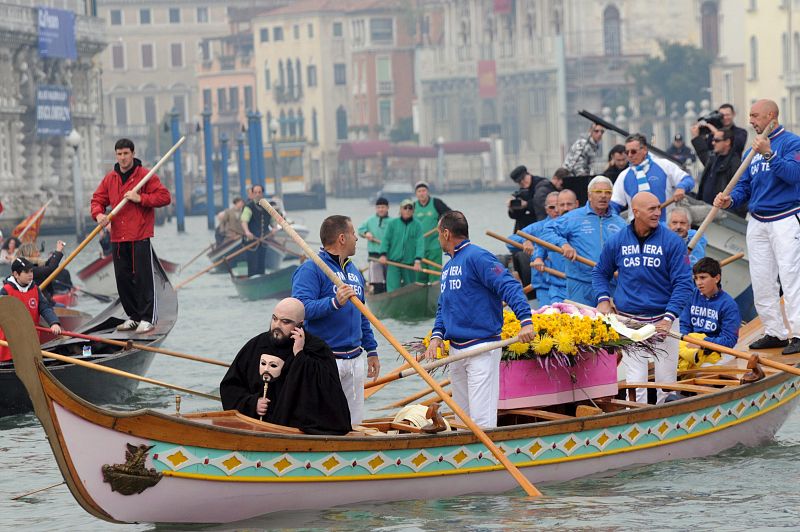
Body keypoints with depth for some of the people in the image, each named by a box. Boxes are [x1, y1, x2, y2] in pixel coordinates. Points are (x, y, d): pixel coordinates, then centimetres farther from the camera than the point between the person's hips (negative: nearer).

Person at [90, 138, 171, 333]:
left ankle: (147, 318, -3)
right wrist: (98, 214, -8)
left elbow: (164, 197, -7)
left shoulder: (145, 175, -3)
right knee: (123, 278, 8)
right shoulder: (110, 178, 12)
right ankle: (133, 317, 18)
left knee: (143, 277, -7)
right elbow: (98, 199, 14)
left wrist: (140, 198, -17)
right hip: (118, 238, 6)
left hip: (140, 237, -6)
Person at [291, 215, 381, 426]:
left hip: (354, 359, 8)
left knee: (353, 423, 10)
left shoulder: (353, 271, 18)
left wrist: (372, 351, 23)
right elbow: (300, 307, -22)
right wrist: (334, 302, -32)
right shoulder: (310, 269, -9)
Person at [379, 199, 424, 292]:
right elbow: (386, 239, 3)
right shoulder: (392, 223, 5)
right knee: (392, 289, -8)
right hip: (393, 261, 0)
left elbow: (420, 243, -7)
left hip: (410, 263, 0)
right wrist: (383, 254, -12)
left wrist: (418, 260, -19)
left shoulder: (417, 226, 2)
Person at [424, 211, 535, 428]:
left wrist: (525, 321, -31)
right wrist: (437, 335, 5)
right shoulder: (448, 268, 19)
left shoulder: (476, 257, -10)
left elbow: (509, 286, -19)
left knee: (481, 418, -12)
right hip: (456, 350, 9)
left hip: (481, 349, -9)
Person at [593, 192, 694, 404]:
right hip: (629, 321, 0)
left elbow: (683, 283, -6)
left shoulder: (672, 241, -4)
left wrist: (669, 317, -16)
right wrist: (603, 299, 2)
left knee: (666, 382, 6)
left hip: (662, 321, 0)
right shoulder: (617, 242, 3)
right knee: (636, 381, -4)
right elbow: (600, 272, 20)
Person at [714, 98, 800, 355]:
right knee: (761, 281, 8)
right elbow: (744, 185, 15)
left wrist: (769, 154, -28)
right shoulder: (753, 149, 15)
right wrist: (730, 200, -5)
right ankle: (775, 332, 15)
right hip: (757, 223, 8)